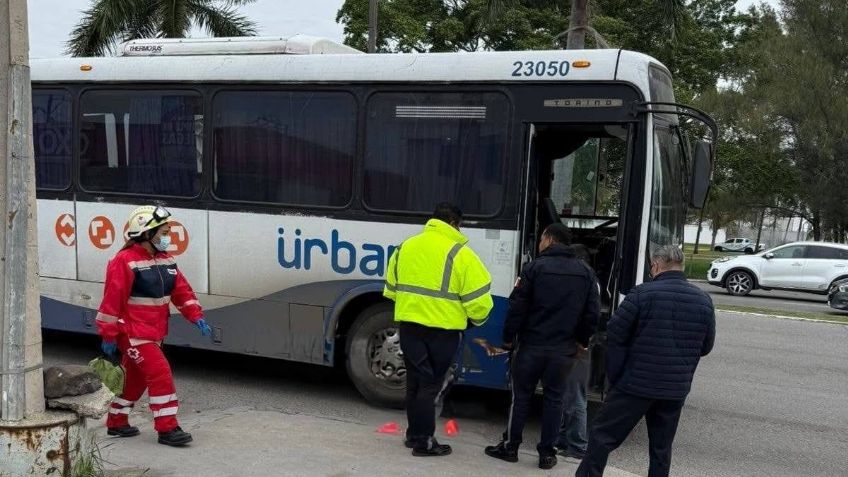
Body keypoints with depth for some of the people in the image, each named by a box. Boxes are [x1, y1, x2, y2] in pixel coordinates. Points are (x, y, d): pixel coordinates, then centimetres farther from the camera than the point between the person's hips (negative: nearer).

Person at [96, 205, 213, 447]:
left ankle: (116, 422, 34)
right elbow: (112, 299, -17)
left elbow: (182, 290, 10)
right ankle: (167, 429, -7)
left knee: (135, 377, 18)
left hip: (153, 333, 9)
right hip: (132, 332, -9)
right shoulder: (125, 261, -17)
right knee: (160, 373, -13)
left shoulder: (165, 260, 9)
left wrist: (197, 317, 0)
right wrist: (108, 335, -16)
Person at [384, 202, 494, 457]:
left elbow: (391, 288, 16)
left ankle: (414, 434, 25)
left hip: (409, 324, 5)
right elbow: (477, 296, -11)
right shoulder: (459, 253, -10)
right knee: (431, 384, 4)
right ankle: (424, 441, 8)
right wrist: (477, 318, 9)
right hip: (443, 328, -5)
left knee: (415, 381, 16)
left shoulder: (406, 246, 9)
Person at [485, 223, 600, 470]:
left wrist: (509, 337, 1)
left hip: (532, 345, -3)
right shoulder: (586, 272, 5)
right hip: (564, 349, 3)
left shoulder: (535, 267, -8)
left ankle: (510, 446, 17)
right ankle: (547, 453, 14)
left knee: (521, 396, 9)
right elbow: (592, 312, 4)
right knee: (554, 398, 11)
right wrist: (581, 340, 14)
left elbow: (517, 306, -10)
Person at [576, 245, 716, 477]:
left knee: (603, 434, 8)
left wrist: (614, 376, -1)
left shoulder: (642, 293, -11)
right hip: (676, 388, 4)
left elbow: (615, 333, -10)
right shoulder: (704, 300, 3)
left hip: (637, 384, -4)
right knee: (661, 447, 15)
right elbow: (706, 346, 12)